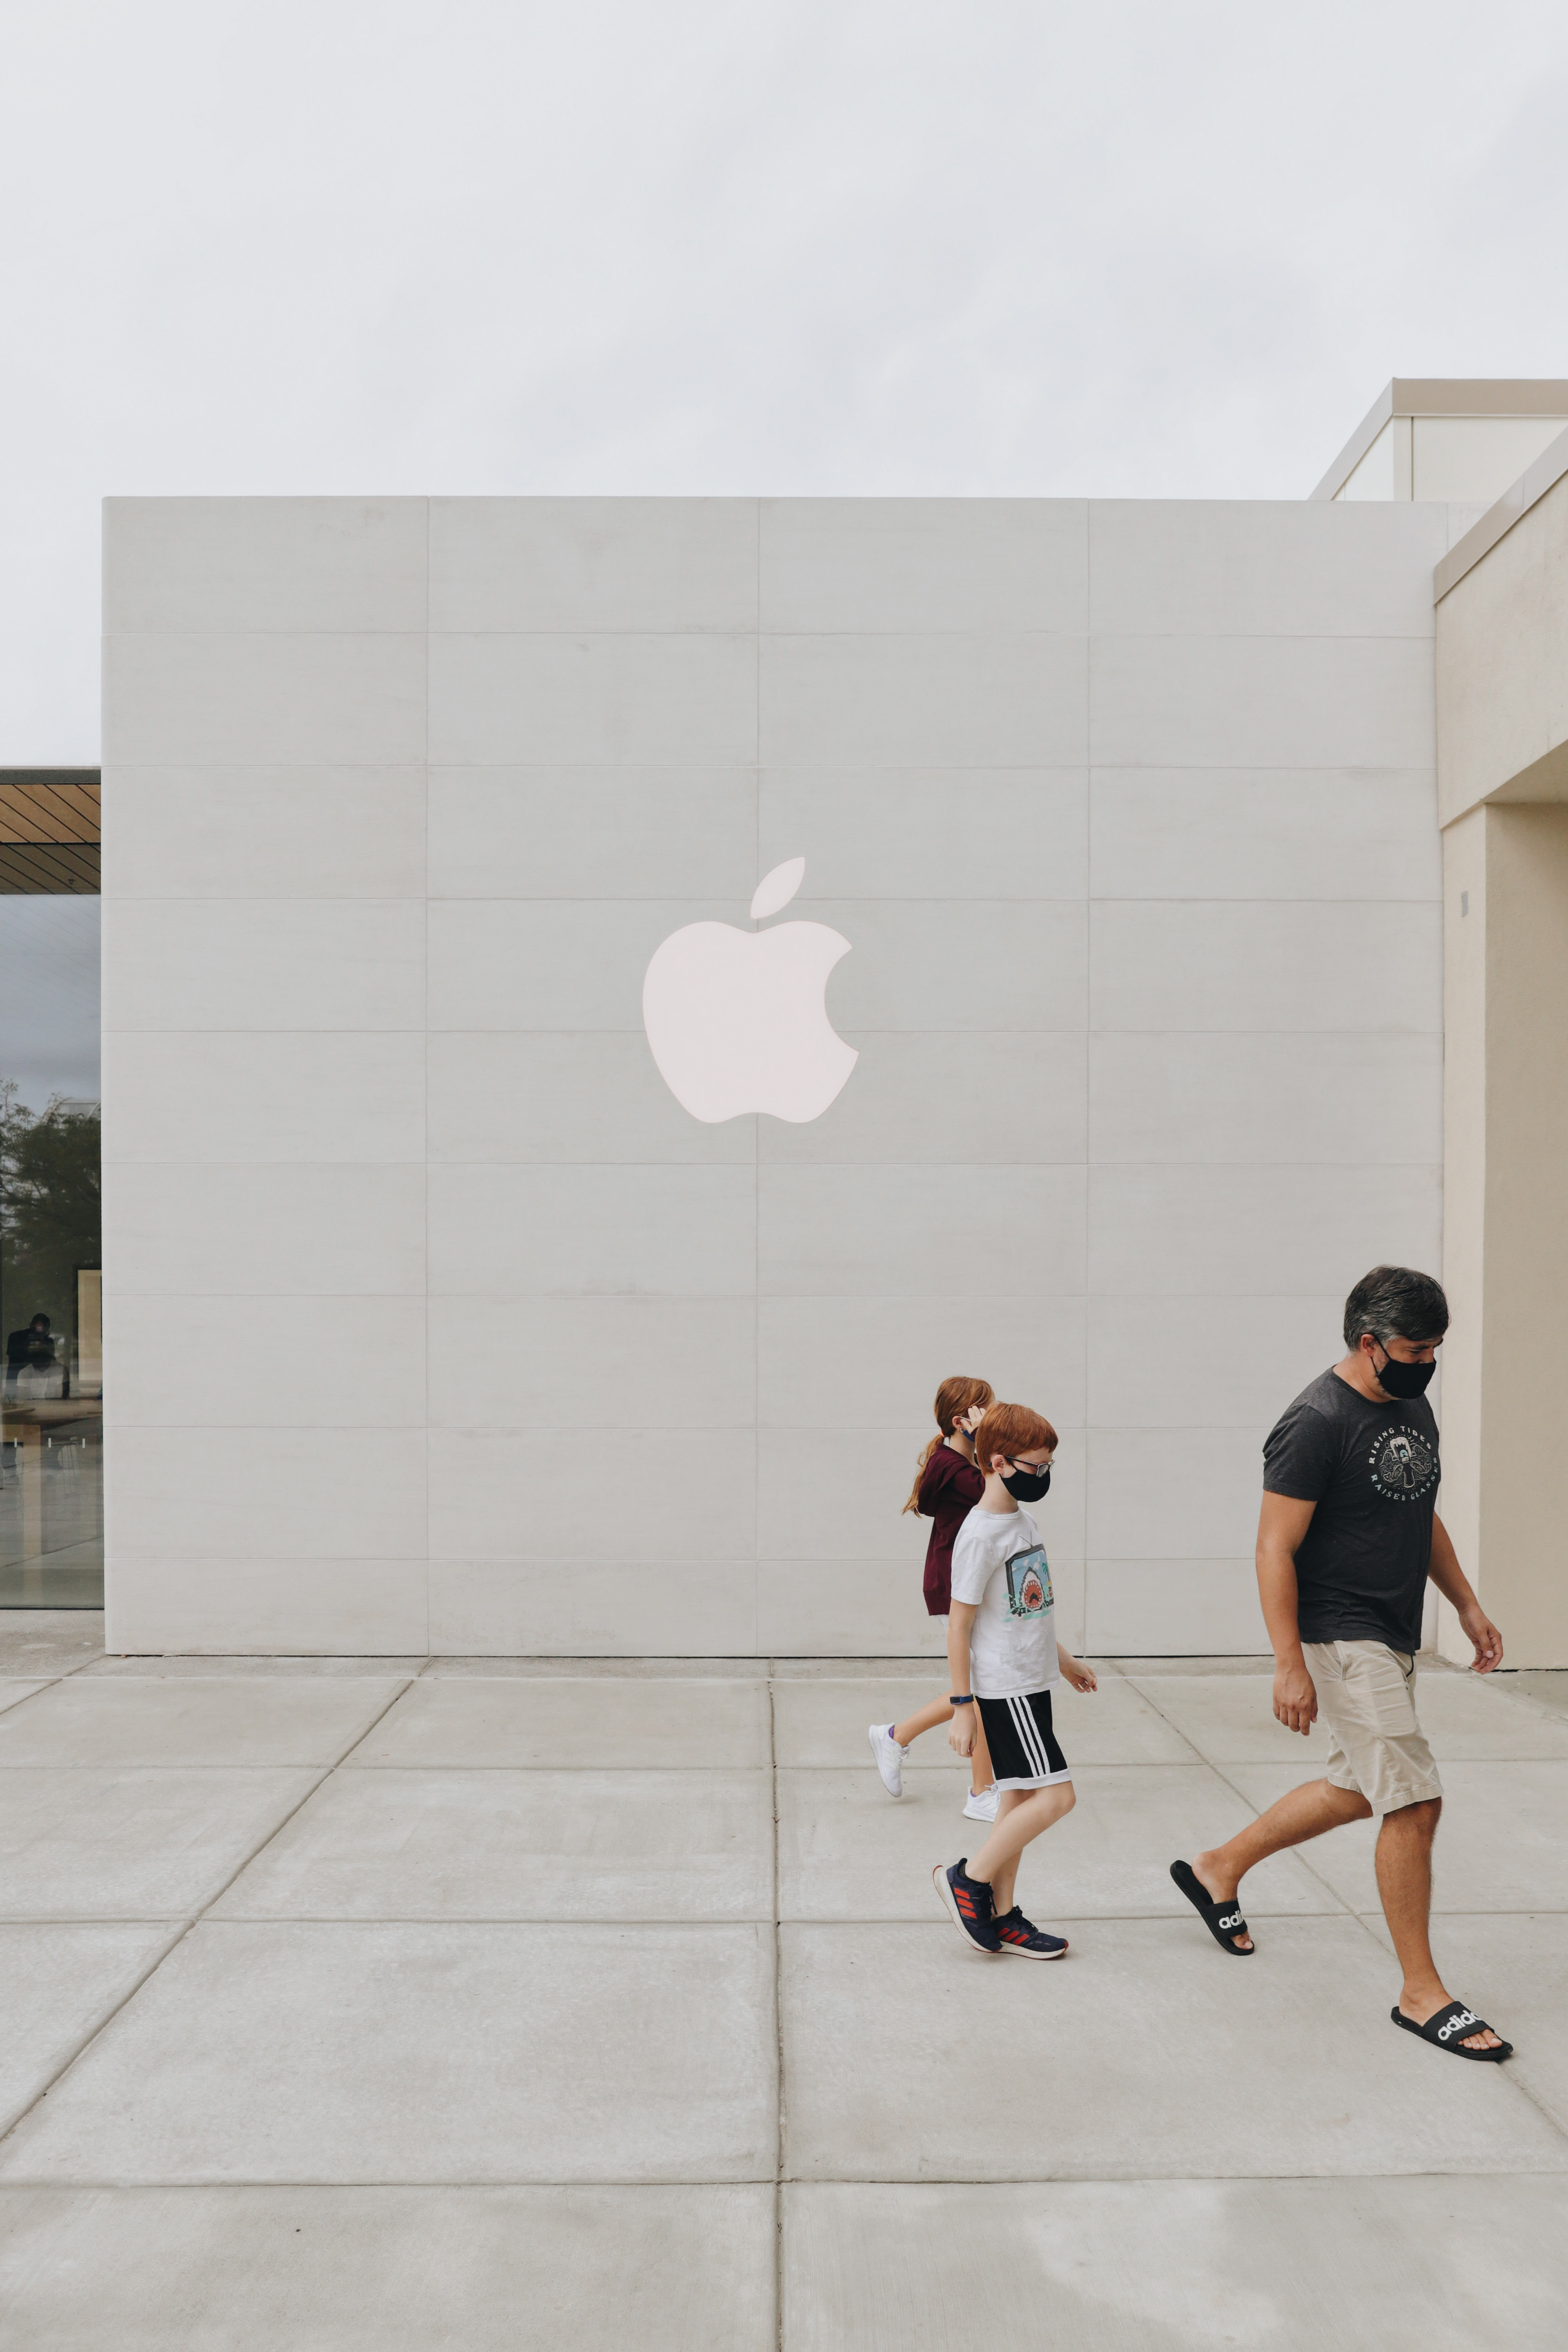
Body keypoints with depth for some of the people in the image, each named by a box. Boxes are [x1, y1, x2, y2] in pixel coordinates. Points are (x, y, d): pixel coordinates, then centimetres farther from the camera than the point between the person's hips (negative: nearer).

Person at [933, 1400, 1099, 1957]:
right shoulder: (981, 1533, -18)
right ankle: (968, 1879, 4)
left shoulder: (1022, 1520, 10)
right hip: (1004, 1690, -9)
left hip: (1031, 1685, 9)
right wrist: (963, 1706, -17)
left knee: (1021, 1798, 12)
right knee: (1055, 1796, -10)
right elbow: (959, 1624, -17)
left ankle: (1002, 1918, 21)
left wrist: (1063, 1661, 28)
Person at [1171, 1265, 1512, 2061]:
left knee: (1358, 1790, 19)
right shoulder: (1316, 1424, -19)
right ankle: (1421, 1993, 7)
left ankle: (1219, 1868, 35)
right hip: (1341, 1637, -10)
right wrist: (1290, 1666, -22)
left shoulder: (1413, 1407, 9)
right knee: (1415, 1803, -8)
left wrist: (1466, 1603, 20)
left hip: (1393, 1636, 10)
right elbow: (1275, 1550, -19)